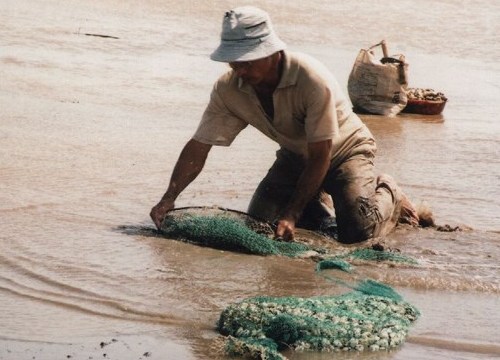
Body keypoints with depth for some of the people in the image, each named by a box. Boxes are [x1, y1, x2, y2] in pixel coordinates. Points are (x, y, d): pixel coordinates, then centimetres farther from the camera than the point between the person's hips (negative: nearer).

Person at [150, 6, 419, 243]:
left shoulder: (313, 80, -37)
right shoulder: (228, 89, -22)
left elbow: (320, 158, -32)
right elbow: (198, 147, -16)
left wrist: (292, 216, -35)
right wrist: (169, 197, -29)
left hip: (344, 149, -5)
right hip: (296, 154, 5)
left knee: (357, 231, -23)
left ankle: (388, 195, 13)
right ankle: (319, 202, 22)